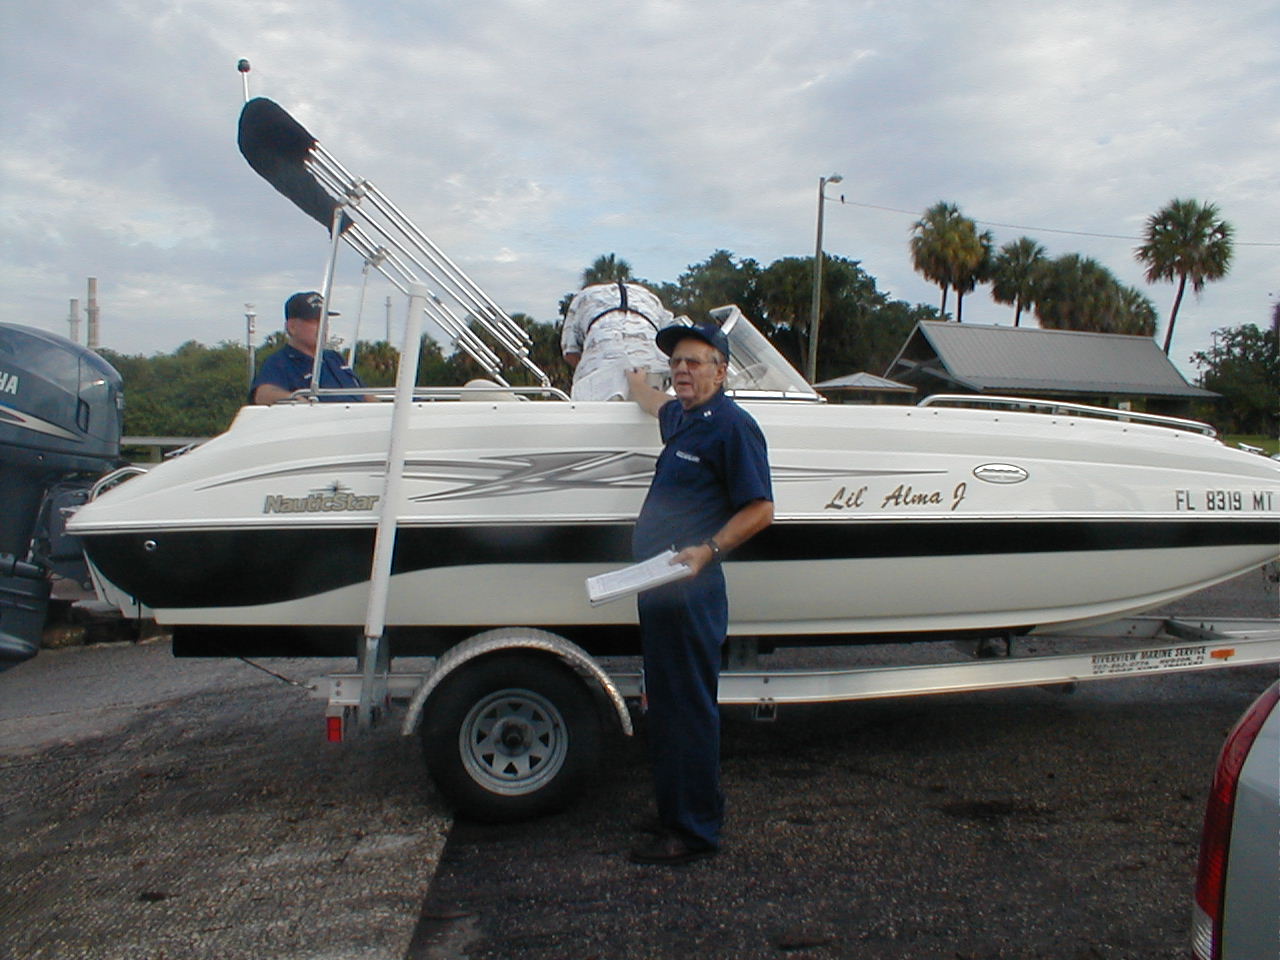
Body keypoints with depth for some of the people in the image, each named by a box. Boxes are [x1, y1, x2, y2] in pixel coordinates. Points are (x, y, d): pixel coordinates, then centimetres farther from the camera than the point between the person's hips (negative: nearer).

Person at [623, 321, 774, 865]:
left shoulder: (732, 426, -11)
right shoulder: (680, 418, 16)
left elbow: (760, 510, -15)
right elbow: (657, 405, 43)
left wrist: (706, 551, -25)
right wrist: (631, 377, 56)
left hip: (690, 590, -10)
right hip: (658, 583, 10)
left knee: (687, 708, -2)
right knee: (666, 703, 17)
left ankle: (693, 831, 9)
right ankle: (675, 810, 30)